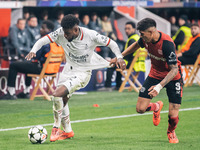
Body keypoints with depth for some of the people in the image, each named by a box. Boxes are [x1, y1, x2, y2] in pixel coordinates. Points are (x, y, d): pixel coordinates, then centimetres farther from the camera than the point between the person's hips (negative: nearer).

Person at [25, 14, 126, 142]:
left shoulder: (91, 35, -23)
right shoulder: (61, 33, -15)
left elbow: (111, 43, -11)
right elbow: (44, 40, -15)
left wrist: (119, 57, -24)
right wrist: (33, 51, -34)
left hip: (83, 73, -6)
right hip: (69, 69, 6)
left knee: (57, 94, -21)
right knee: (62, 100, 14)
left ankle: (56, 128, -7)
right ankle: (68, 131, 35)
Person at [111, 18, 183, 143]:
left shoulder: (167, 44, -33)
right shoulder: (146, 39, -13)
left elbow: (174, 69, -32)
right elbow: (136, 45, 14)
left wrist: (159, 86, -42)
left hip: (172, 77, -5)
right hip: (155, 75, 5)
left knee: (173, 115, -12)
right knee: (140, 109, -5)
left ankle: (171, 132, 26)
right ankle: (157, 107, 31)